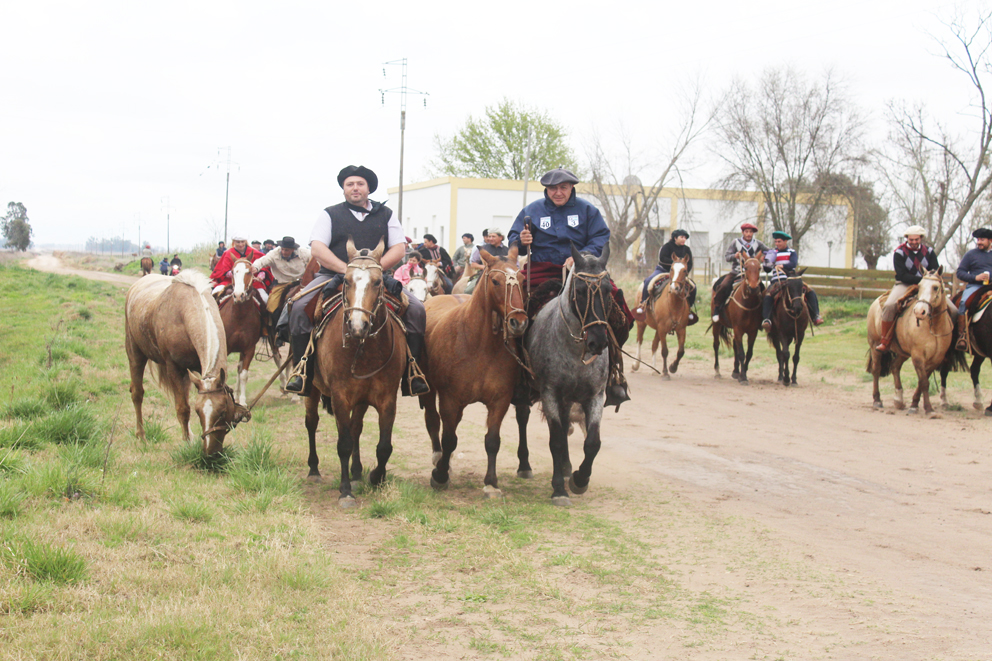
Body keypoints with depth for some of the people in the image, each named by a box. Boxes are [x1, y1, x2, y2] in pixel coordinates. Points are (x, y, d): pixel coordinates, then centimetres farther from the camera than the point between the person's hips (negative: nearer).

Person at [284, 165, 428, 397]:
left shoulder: (386, 214, 15)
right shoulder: (330, 214, 10)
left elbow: (399, 249, 6)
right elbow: (317, 249, -2)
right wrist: (346, 269, -17)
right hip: (334, 275, -1)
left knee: (416, 309, -21)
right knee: (299, 306, -27)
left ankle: (412, 372, -14)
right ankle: (301, 372, -18)